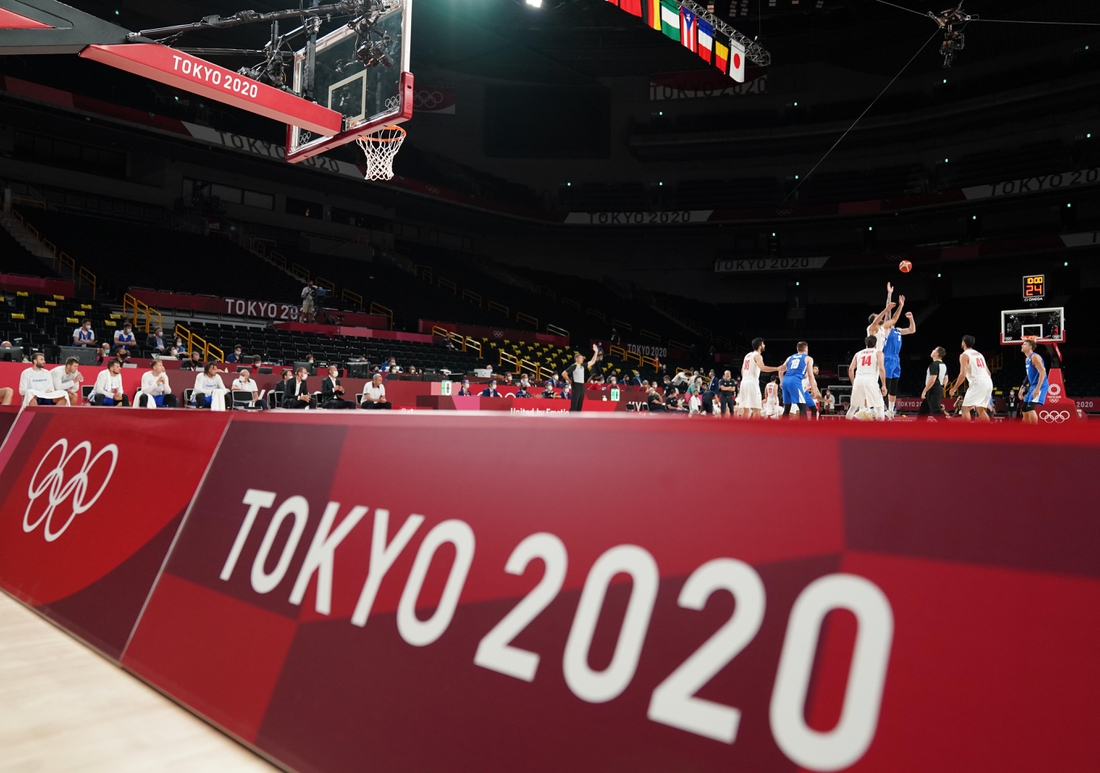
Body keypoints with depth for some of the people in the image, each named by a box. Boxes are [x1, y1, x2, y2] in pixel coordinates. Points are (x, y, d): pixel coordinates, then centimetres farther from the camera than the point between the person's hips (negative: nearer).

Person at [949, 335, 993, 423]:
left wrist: (954, 388, -4)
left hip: (977, 383, -8)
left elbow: (963, 374, -12)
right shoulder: (979, 354, 23)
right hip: (988, 383, 8)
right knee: (981, 409, 18)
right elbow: (988, 372, 23)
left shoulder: (964, 355, -2)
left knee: (965, 408, -4)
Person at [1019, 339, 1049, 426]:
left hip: (1040, 386, -10)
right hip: (1033, 386, 10)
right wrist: (1023, 387, 21)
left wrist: (1037, 389, -28)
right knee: (1025, 409, 10)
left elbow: (1042, 372, -22)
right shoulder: (1028, 359, 17)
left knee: (1031, 408, -20)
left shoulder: (1035, 356, -14)